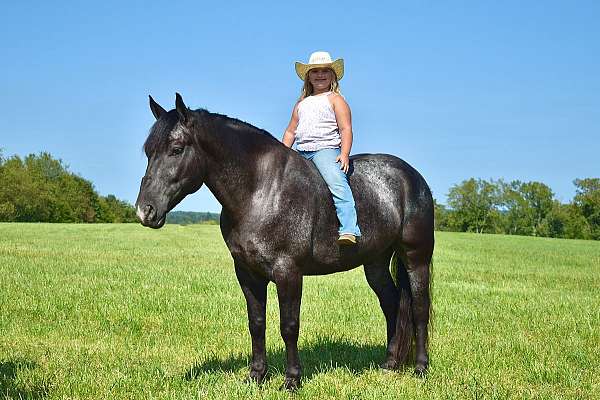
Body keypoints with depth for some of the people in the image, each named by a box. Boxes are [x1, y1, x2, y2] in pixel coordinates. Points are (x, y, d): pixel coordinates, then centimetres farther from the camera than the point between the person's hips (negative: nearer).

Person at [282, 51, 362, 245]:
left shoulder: (335, 99, 6)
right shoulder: (301, 103, 24)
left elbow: (346, 129, -4)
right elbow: (290, 132, 26)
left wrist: (344, 154, -17)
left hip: (326, 150, -7)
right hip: (300, 152, 7)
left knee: (337, 184, -28)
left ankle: (348, 231, -41)